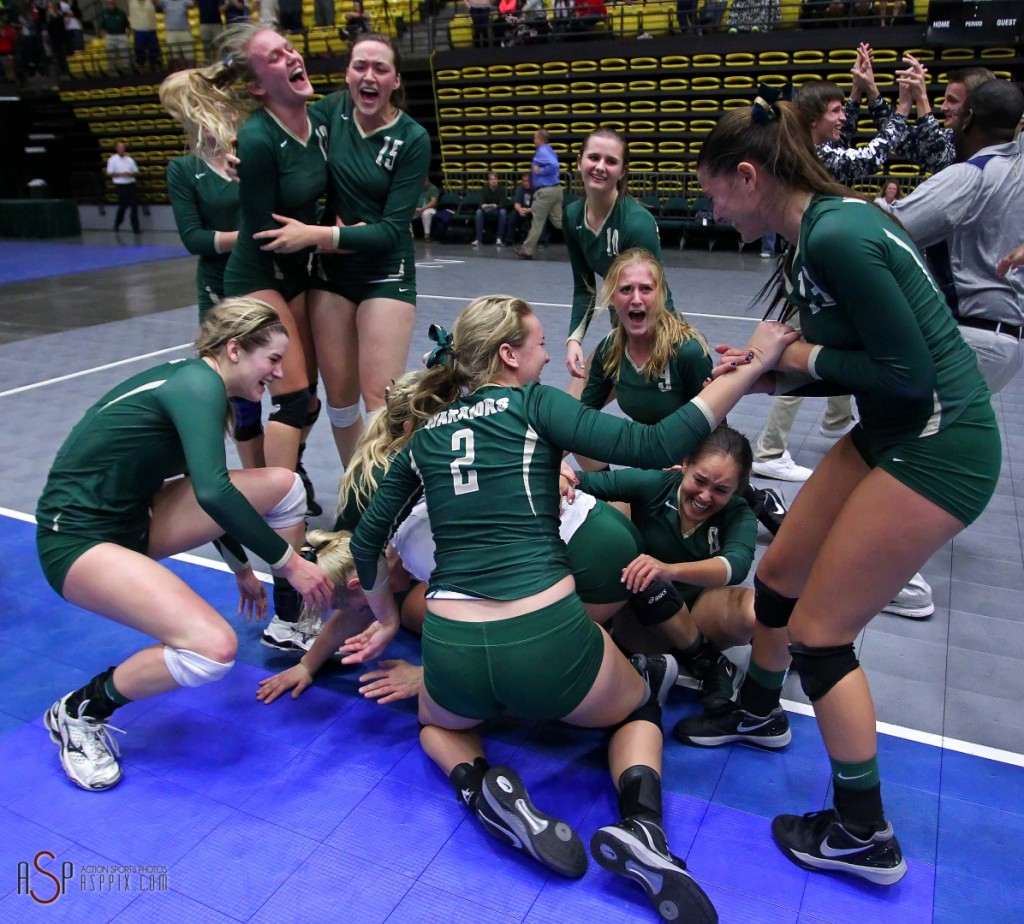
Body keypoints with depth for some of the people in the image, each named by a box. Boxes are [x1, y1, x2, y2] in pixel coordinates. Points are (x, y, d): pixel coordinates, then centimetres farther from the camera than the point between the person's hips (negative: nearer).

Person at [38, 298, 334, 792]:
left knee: (283, 484, -2)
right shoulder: (199, 384, -18)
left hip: (134, 517, 9)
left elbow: (206, 494, 21)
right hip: (78, 537, -9)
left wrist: (241, 568, 28)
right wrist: (289, 561, -22)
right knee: (214, 648, -29)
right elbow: (213, 493, -31)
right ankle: (79, 712, -2)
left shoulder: (192, 383, 10)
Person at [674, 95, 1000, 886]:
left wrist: (807, 358, -11)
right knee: (778, 574, 17)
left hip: (940, 448, -9)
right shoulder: (820, 231, 6)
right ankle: (759, 713, 45)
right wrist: (774, 371, 1)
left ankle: (865, 838, 18)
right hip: (889, 434, 9)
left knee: (819, 630, -2)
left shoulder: (837, 237, -24)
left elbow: (909, 370, -23)